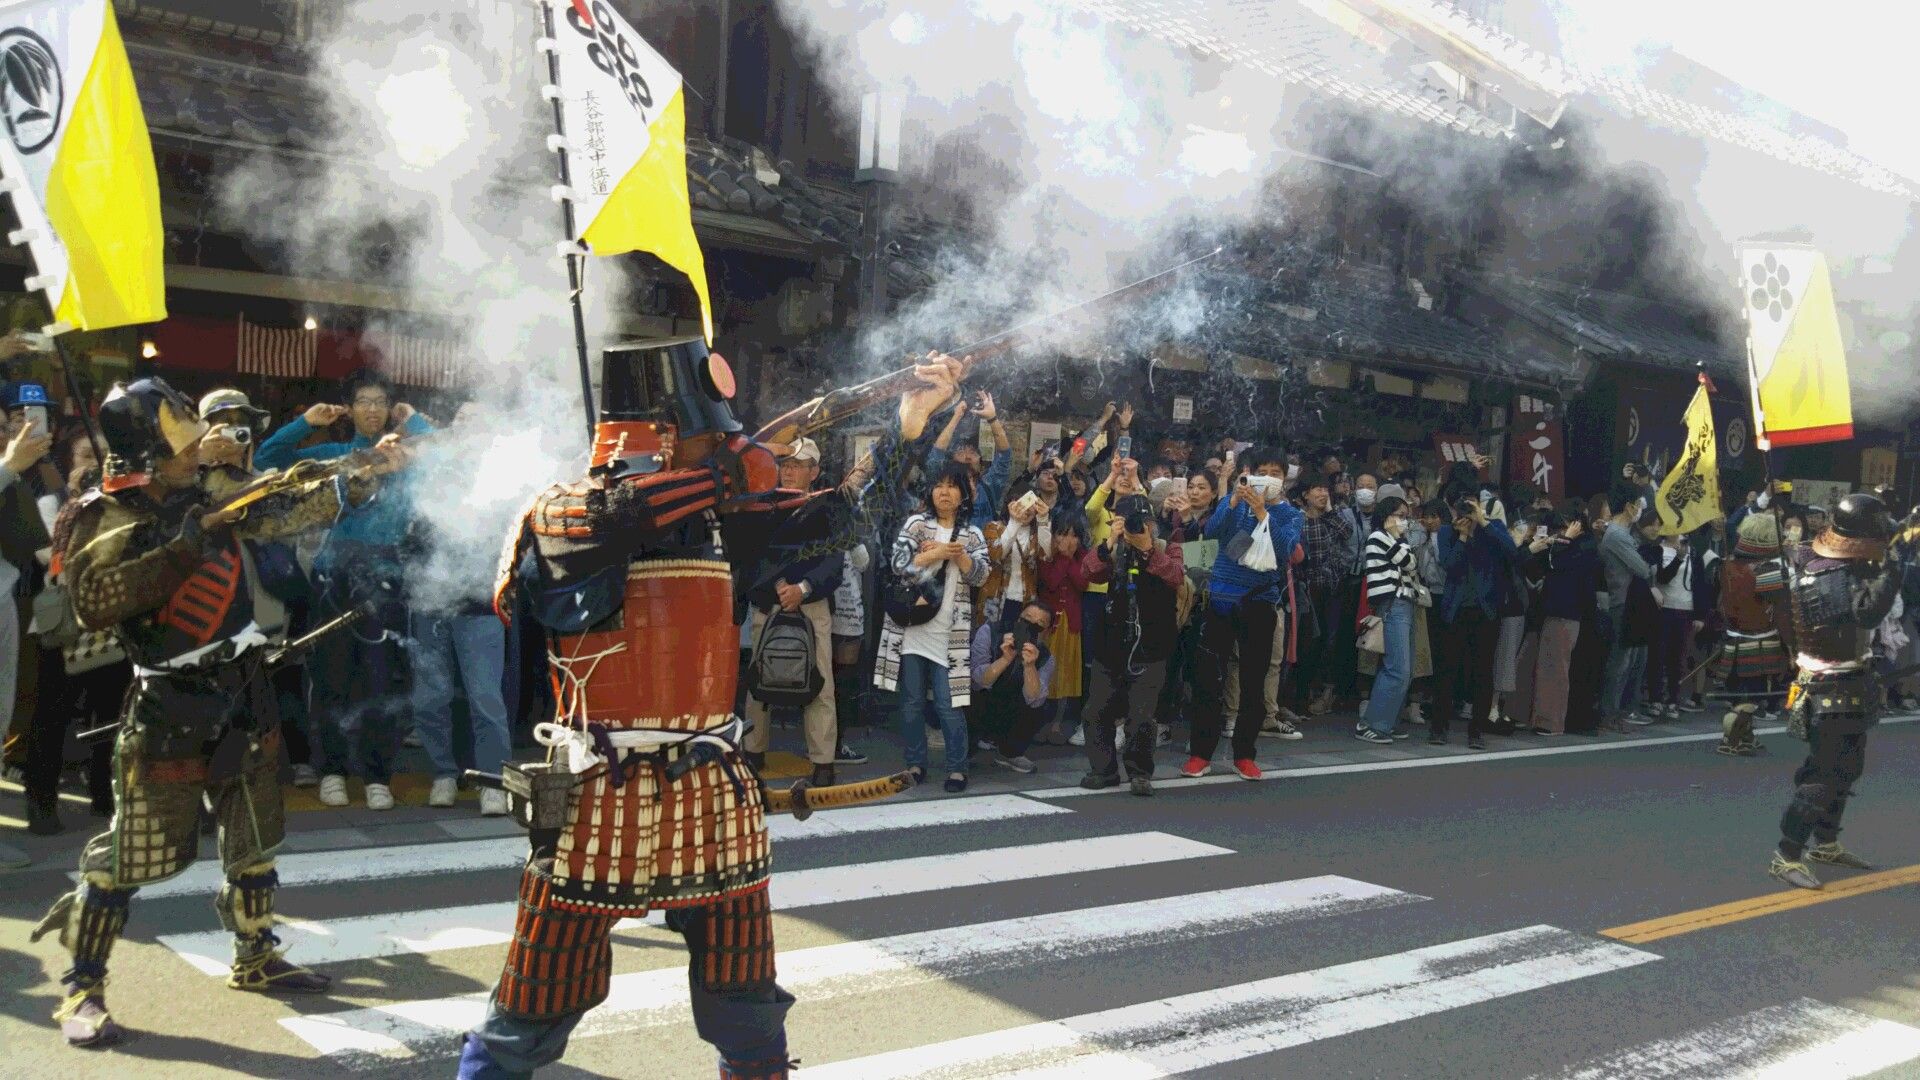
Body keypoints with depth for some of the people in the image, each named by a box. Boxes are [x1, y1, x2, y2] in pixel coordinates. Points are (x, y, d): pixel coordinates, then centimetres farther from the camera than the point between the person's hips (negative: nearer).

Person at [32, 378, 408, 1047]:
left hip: (244, 693, 6)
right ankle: (82, 987, 13)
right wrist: (180, 549, -30)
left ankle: (255, 960, 31)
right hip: (171, 708, -6)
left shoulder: (209, 489, 3)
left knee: (254, 838, 16)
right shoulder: (106, 517, -14)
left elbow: (286, 512, 12)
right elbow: (91, 603, -27)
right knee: (133, 851, -3)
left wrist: (366, 476, 8)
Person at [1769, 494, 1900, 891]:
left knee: (1846, 767, 21)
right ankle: (1786, 857, -2)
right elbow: (1867, 611, -42)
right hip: (1833, 693, -10)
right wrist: (1892, 565, -38)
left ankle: (1826, 843, 35)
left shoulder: (1828, 561, 2)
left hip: (1848, 686, 10)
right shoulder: (1831, 579, -27)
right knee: (1824, 776, -7)